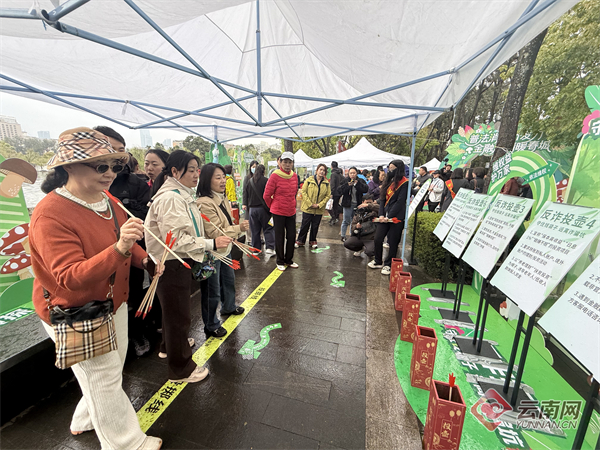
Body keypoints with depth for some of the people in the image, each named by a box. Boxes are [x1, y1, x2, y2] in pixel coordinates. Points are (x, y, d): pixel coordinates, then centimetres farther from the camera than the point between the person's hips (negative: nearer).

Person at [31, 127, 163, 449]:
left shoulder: (108, 202, -1)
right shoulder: (50, 214, -25)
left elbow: (124, 244, 14)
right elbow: (70, 278, -32)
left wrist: (146, 260, -3)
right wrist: (119, 249, -46)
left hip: (112, 302, 8)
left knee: (112, 371, 25)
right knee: (105, 380, 10)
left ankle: (84, 420, 53)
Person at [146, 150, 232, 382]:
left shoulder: (182, 195, 11)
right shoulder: (169, 198, -23)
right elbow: (176, 239, -28)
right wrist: (211, 244, -28)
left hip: (180, 262, 10)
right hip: (171, 265, -10)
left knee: (174, 309, 28)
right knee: (179, 314, 5)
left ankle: (169, 346, 52)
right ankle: (181, 368, 26)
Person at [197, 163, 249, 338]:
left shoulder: (223, 199, 6)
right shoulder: (205, 203, -23)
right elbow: (215, 233, -25)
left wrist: (240, 228, 6)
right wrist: (239, 228, -26)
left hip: (225, 250, 9)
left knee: (229, 279, 27)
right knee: (212, 290, 6)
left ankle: (228, 307, 53)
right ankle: (211, 326, 26)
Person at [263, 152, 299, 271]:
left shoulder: (294, 176, 5)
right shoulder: (275, 176, -12)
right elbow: (266, 195, -6)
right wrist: (273, 207, 6)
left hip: (291, 212, 5)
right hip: (278, 212, -5)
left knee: (291, 236, 10)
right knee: (280, 237, 6)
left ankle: (289, 260, 28)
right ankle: (280, 261, 22)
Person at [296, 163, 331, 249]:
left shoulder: (327, 183, 5)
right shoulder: (309, 180, -4)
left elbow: (328, 195, 3)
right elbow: (303, 192, -6)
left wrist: (319, 204, -9)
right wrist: (310, 204, -12)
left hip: (319, 210, 2)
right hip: (307, 208, -2)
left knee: (315, 226, 10)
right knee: (305, 225, 3)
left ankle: (313, 241, 28)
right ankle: (300, 241, 19)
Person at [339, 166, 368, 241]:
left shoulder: (361, 181, 3)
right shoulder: (345, 181, -1)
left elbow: (365, 190, -12)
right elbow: (340, 191, -12)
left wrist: (357, 184, -18)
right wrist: (348, 185, -22)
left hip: (357, 204, 2)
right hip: (348, 204, -2)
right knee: (346, 221, 3)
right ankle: (343, 236, 16)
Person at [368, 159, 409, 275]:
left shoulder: (404, 183, -6)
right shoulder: (388, 181, 15)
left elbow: (400, 202, -13)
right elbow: (382, 199, 11)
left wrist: (389, 216, -15)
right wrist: (381, 215, -1)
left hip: (396, 217, -6)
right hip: (384, 217, 6)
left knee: (392, 242, 3)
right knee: (378, 239, 6)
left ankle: (388, 265, 18)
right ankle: (378, 262, 24)